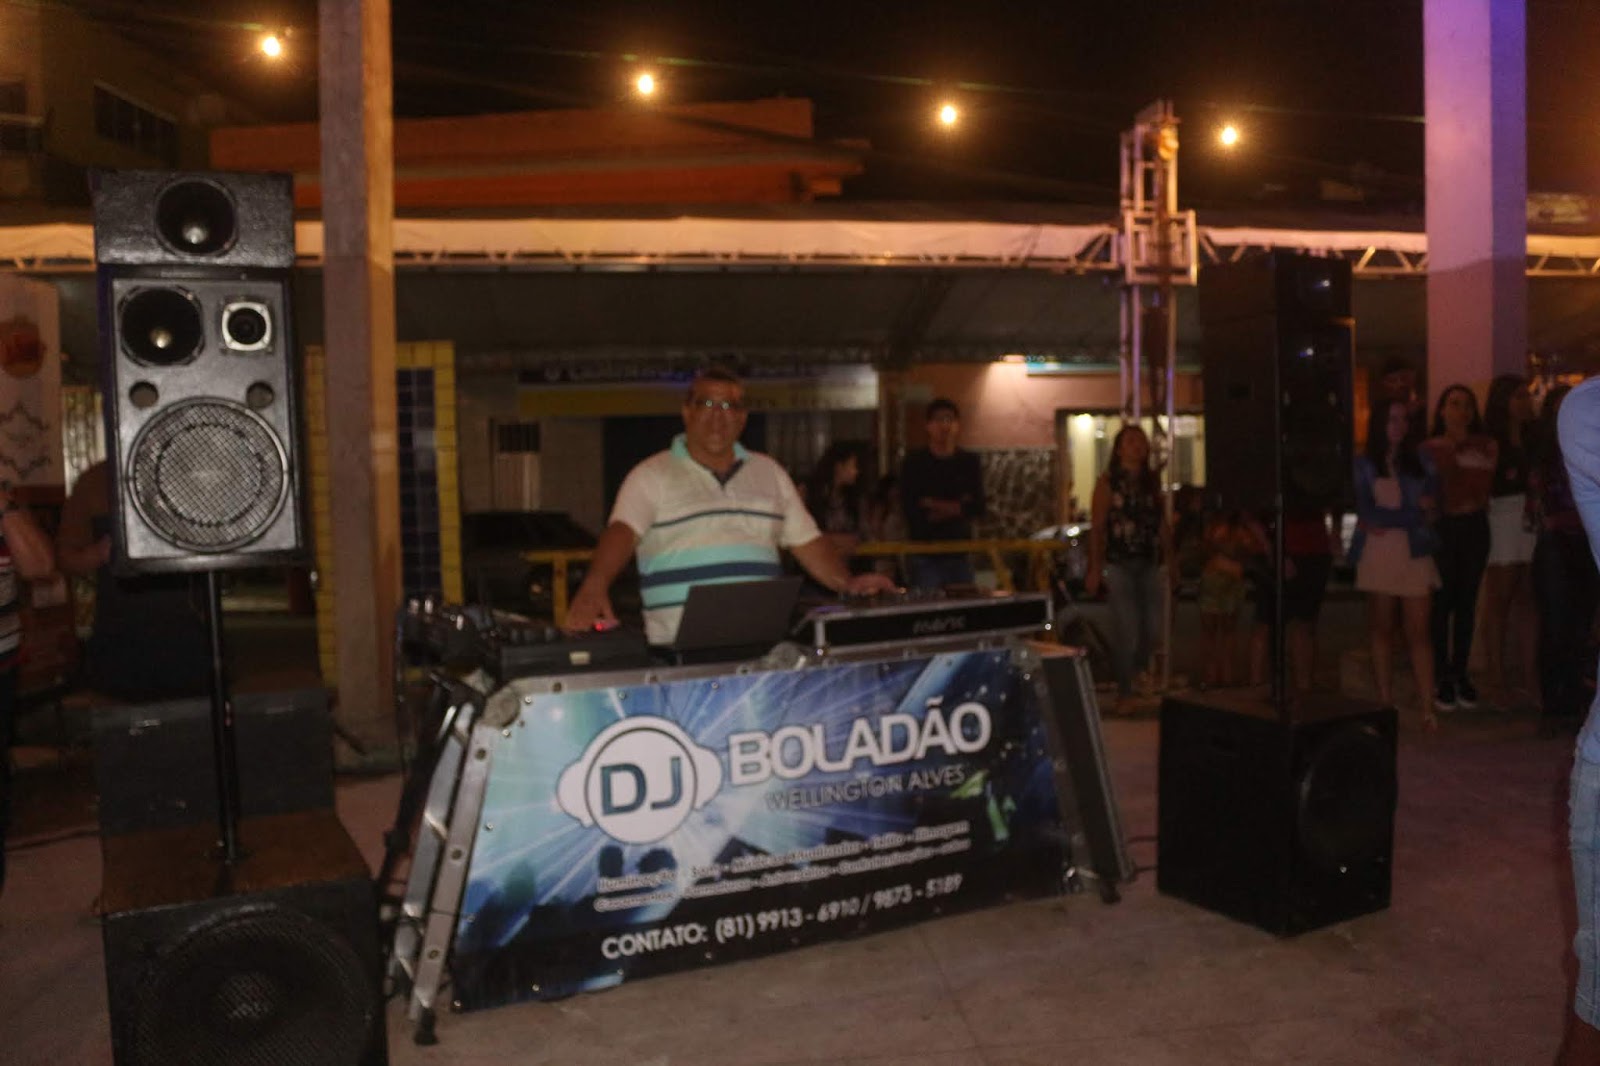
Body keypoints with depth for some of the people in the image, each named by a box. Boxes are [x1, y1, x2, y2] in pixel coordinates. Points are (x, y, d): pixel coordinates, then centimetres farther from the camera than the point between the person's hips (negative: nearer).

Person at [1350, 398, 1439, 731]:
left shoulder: (1420, 460, 12)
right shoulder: (1364, 464, 6)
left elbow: (1431, 502, 4)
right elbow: (1366, 512, -3)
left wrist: (1383, 521, -4)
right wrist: (1413, 512, -5)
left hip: (1414, 553, 1)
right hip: (1377, 555, 0)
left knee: (1418, 632, -5)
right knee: (1381, 630, 5)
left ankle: (1427, 707, -6)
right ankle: (1385, 703, 12)